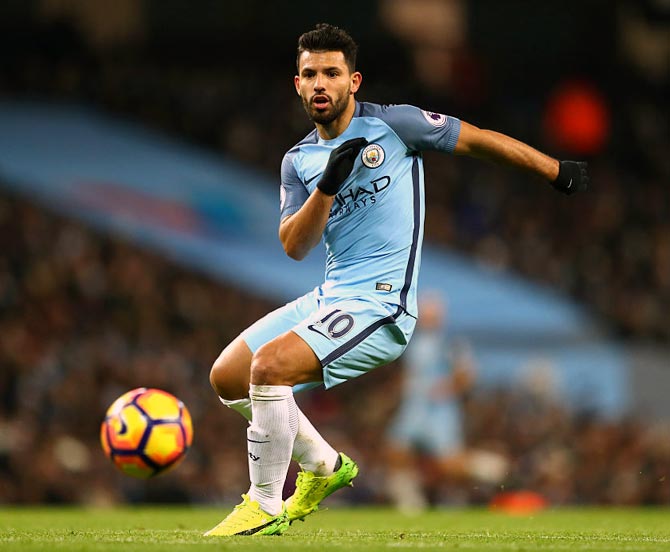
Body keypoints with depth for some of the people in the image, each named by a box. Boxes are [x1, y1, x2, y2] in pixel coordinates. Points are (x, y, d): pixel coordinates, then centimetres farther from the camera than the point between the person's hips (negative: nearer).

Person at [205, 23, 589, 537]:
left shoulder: (393, 125, -4)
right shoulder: (299, 162, 10)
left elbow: (479, 139, 4)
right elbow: (294, 247, -1)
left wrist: (559, 172, 10)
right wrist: (328, 186, -16)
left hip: (380, 304, -7)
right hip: (328, 298, 7)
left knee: (269, 367, -25)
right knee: (227, 375, 3)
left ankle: (265, 507, -11)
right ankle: (324, 466, 22)